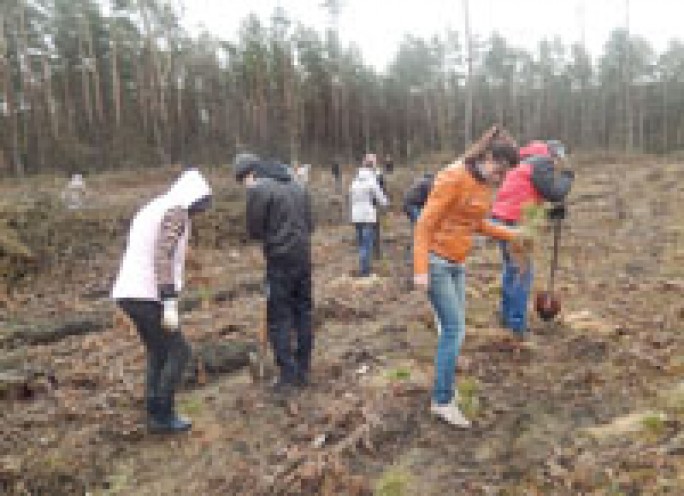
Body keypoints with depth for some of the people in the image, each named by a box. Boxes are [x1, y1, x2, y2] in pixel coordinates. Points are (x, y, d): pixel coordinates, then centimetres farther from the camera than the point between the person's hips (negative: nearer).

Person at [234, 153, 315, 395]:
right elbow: (310, 224, 14)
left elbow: (254, 231, -6)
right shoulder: (297, 185, 13)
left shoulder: (258, 189, -10)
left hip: (280, 261, -7)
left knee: (279, 319, 3)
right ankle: (303, 371, 22)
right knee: (303, 314, 14)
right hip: (303, 257, 7)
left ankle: (288, 376, 5)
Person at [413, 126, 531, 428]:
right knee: (454, 329, -7)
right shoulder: (454, 179, -18)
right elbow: (425, 224, -18)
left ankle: (445, 391, 25)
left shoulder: (486, 185, 8)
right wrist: (421, 270, -24)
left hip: (457, 264, 8)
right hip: (436, 261, -8)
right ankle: (442, 401, 5)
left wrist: (511, 235, 17)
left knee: (453, 329, 11)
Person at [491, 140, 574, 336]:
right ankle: (517, 325, 0)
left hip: (504, 219, 10)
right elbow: (554, 193, -12)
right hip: (514, 222, -10)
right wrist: (567, 177, 6)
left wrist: (552, 210, 13)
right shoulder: (543, 162, -7)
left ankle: (507, 316, 28)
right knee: (523, 272, -4)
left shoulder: (530, 161, 24)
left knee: (511, 269, 18)